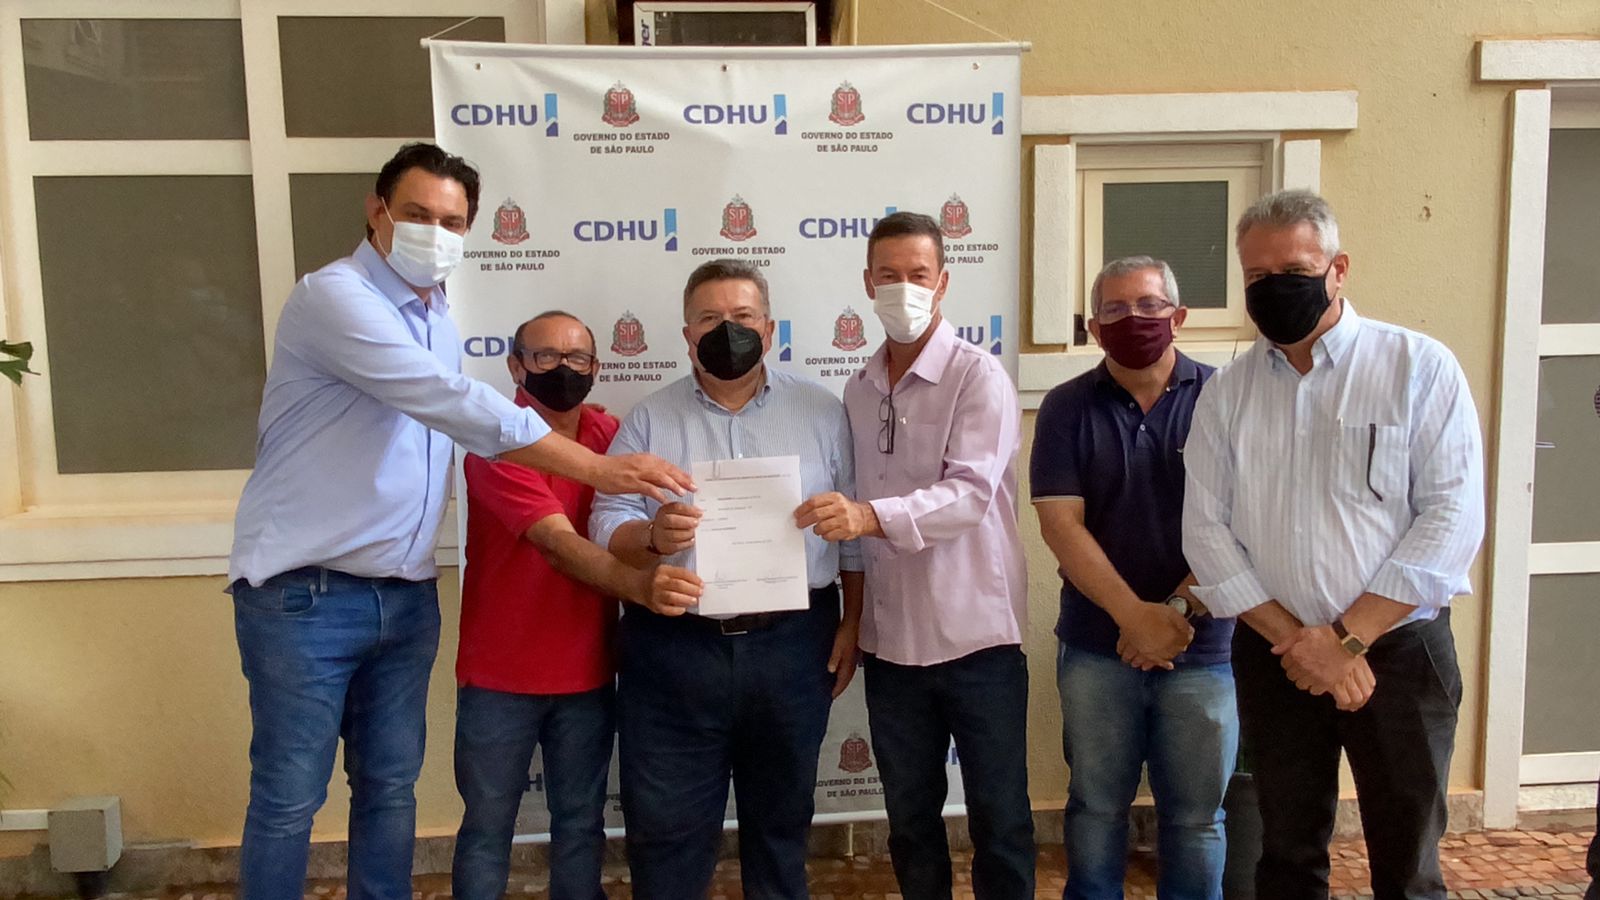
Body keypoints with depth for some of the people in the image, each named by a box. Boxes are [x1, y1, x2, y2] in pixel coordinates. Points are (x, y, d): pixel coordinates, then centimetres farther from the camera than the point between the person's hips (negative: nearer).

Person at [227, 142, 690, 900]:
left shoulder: (439, 322, 13)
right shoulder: (335, 297, -15)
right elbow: (454, 403, -25)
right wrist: (598, 469, -27)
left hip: (406, 596, 7)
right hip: (304, 595, -7)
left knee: (390, 789, 14)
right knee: (289, 800, 4)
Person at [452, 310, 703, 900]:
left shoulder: (613, 436, 3)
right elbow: (558, 542, -28)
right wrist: (640, 586, -44)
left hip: (588, 674, 4)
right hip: (500, 676, -4)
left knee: (581, 825, 14)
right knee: (487, 828, 10)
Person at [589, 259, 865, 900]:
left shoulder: (822, 412, 6)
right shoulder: (648, 421, 4)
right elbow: (606, 526, -2)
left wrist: (851, 626, 1)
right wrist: (651, 537, -23)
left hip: (792, 647, 1)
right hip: (675, 650, 0)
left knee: (781, 817, 16)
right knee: (665, 826, 8)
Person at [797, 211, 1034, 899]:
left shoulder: (979, 378, -9)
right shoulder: (858, 390, 9)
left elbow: (970, 494, -22)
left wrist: (871, 517, -37)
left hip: (976, 636, -5)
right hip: (890, 641, 5)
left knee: (999, 820, 8)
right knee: (910, 819, 17)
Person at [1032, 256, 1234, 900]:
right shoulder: (1067, 408, 1)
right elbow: (1060, 525, -7)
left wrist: (1180, 610, -15)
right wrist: (1134, 616, -16)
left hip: (1203, 650, 0)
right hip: (1096, 647, 1)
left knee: (1196, 815, 10)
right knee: (1096, 807, 12)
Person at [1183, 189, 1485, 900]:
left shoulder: (1419, 367, -3)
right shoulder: (1226, 393, 5)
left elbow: (1453, 516, -10)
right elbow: (1205, 529, 0)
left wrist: (1348, 637, -16)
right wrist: (1293, 638, -10)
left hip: (1398, 650, -2)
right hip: (1272, 658, 3)